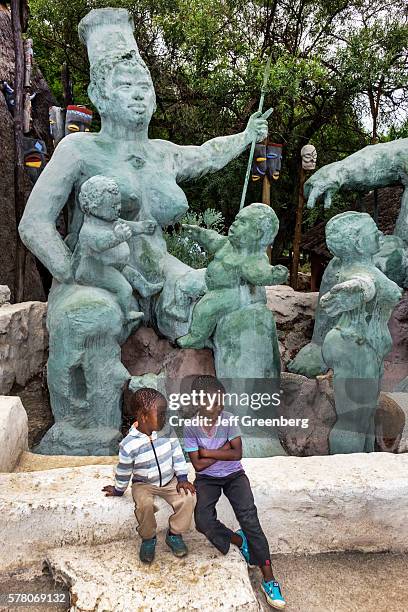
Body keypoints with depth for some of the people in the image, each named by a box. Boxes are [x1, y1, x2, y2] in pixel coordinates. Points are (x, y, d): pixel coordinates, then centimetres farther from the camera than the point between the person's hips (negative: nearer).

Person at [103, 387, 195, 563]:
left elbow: (177, 454, -1)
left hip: (170, 480, 3)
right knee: (144, 504, -32)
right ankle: (148, 538, -1)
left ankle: (174, 534, 5)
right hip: (143, 484, -3)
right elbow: (123, 471, -7)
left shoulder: (167, 431, -13)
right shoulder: (129, 444, -23)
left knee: (187, 498, -21)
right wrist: (119, 489, 7)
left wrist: (182, 478, -5)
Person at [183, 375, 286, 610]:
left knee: (249, 518, -18)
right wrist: (223, 450, -14)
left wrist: (207, 452, -16)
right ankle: (239, 541, 6)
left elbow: (237, 453, -16)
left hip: (234, 475, 0)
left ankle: (269, 579, -11)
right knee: (203, 521, -22)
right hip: (207, 479, 0)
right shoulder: (191, 428, -13)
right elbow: (198, 465, -13)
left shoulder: (229, 419, -11)